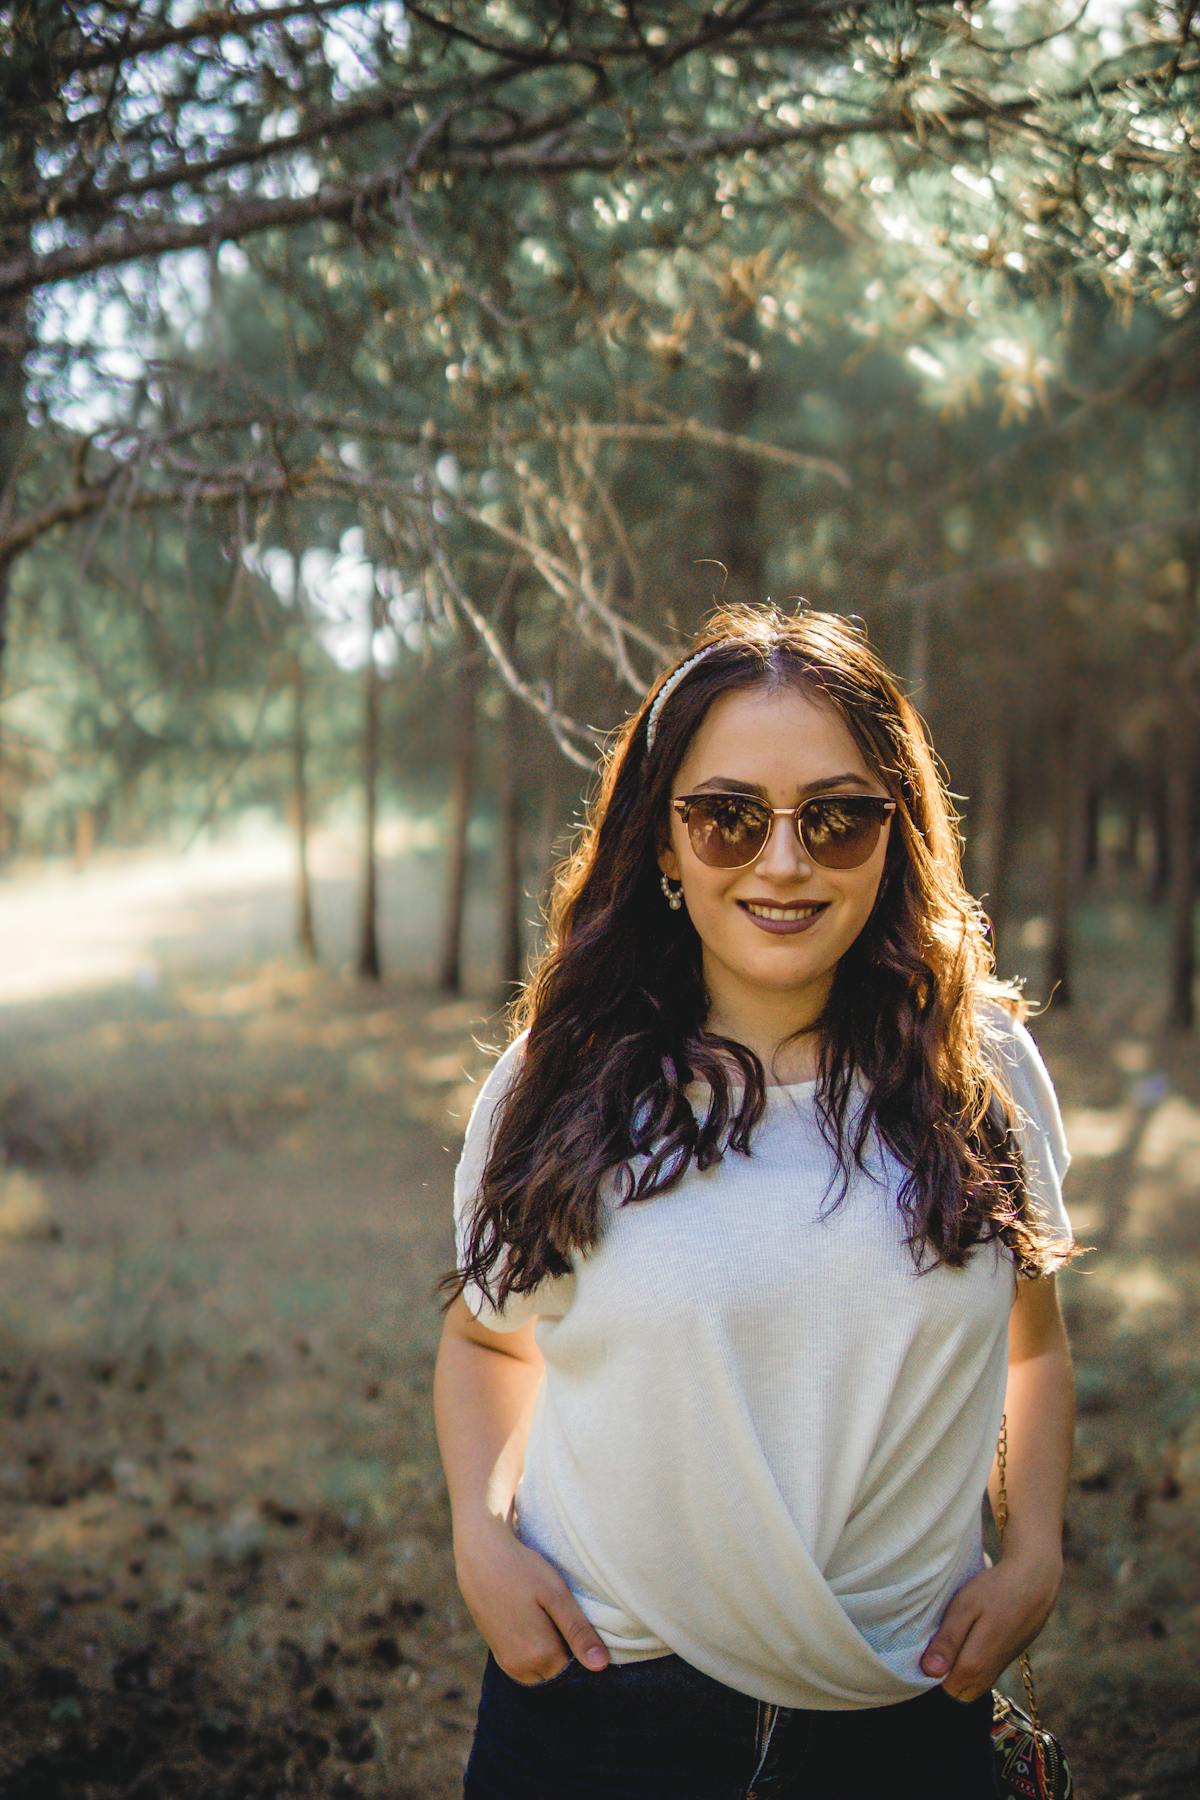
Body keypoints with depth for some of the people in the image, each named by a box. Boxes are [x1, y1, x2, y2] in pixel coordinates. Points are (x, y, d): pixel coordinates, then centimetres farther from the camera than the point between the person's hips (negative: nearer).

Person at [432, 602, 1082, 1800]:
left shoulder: (981, 1070, -3)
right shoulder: (560, 1082, -5)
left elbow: (1033, 1341, 10)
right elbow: (483, 1335, 9)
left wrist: (1033, 1556, -2)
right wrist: (482, 1536, -6)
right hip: (604, 1699, -1)